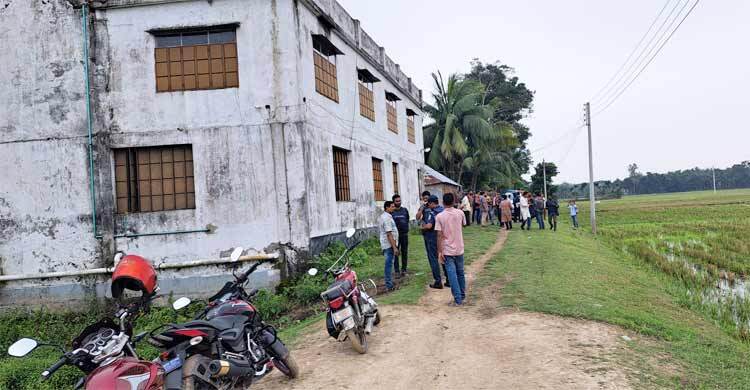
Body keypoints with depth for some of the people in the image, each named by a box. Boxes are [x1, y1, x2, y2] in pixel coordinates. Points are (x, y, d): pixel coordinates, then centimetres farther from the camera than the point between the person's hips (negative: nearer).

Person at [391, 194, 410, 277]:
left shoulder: (405, 210, 10)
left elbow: (407, 220, 17)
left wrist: (406, 229, 7)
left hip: (404, 234, 3)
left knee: (405, 252, 7)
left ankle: (404, 269, 16)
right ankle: (397, 271, 2)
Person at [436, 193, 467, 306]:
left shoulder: (439, 216, -12)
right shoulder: (460, 213, -4)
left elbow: (439, 235, -13)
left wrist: (439, 252, -10)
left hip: (447, 250, -3)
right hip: (459, 249, 3)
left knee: (452, 275, 1)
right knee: (460, 273, 18)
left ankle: (458, 299, 0)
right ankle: (462, 296, 31)